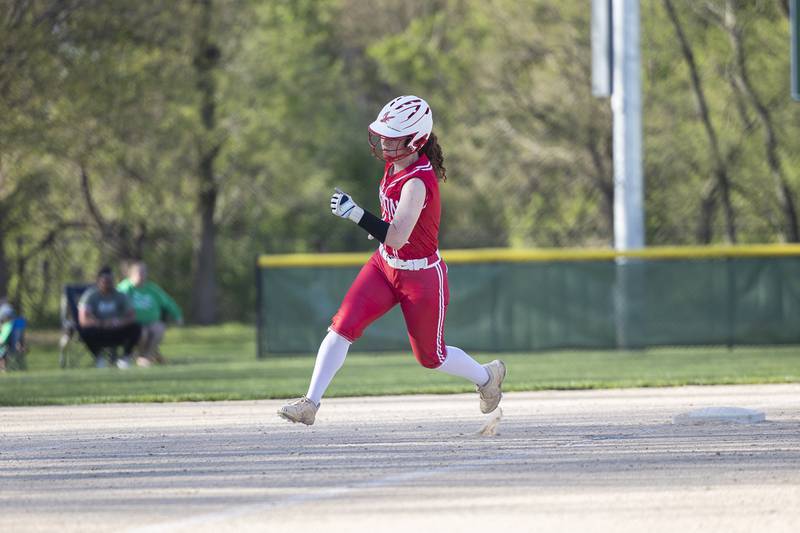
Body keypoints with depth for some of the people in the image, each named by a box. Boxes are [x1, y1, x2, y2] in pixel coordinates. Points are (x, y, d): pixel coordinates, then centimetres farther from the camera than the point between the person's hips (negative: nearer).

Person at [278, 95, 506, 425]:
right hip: (385, 266, 7)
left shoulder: (418, 181, -31)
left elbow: (397, 237, -40)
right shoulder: (396, 163, -5)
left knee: (430, 357, 11)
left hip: (421, 276, -7)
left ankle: (487, 376, 40)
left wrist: (357, 214, -46)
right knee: (342, 326, -9)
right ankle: (310, 404, -9)